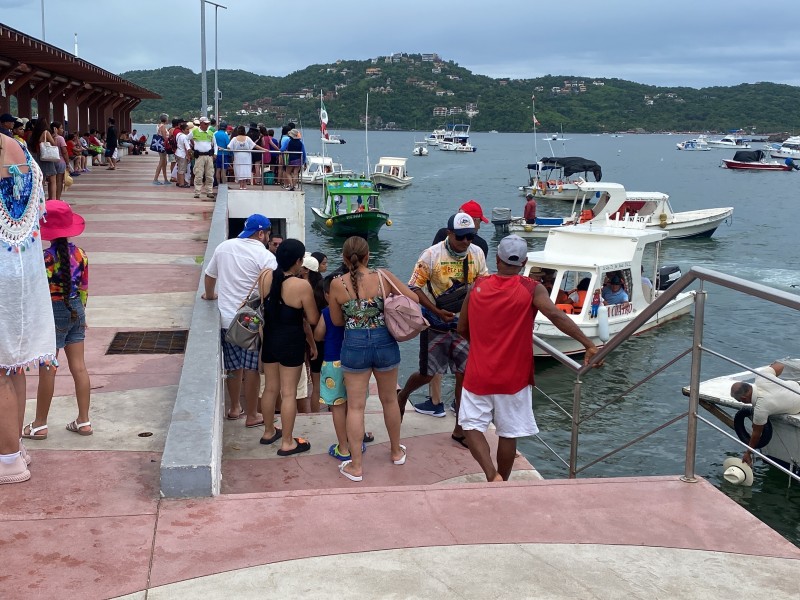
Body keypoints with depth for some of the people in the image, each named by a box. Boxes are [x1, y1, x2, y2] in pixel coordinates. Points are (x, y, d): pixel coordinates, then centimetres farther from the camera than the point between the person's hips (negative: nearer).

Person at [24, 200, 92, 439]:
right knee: (79, 366, 9)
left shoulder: (46, 258, -18)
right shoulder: (79, 254, -1)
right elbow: (84, 288, 7)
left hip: (54, 313, -5)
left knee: (48, 369, 4)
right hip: (76, 311, 6)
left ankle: (40, 425, 14)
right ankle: (83, 421, 15)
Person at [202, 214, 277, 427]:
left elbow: (209, 275, 16)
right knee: (252, 369, 4)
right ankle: (252, 416, 12)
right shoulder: (265, 256, -12)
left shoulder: (223, 247, 5)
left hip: (226, 319, 6)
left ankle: (234, 408, 32)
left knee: (234, 366, 19)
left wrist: (210, 295, 35)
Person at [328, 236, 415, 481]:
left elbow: (337, 320, 3)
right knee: (389, 399, 20)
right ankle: (396, 451, 39)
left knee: (355, 406, 8)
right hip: (385, 342, 1)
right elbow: (414, 299, -2)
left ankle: (355, 466, 12)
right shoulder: (383, 277, -9)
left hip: (354, 345, -1)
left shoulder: (337, 284, -9)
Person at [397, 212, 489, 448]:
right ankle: (402, 396, 40)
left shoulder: (477, 254, -3)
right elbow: (414, 287, -14)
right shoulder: (431, 255, -15)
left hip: (464, 323, 3)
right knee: (427, 373, 6)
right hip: (436, 323, -3)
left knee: (465, 375, 1)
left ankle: (460, 429, 13)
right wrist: (437, 311, -21)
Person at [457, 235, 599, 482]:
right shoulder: (531, 289, -10)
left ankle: (492, 475, -9)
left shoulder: (478, 286, -1)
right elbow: (556, 316, -26)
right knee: (508, 434, 12)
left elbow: (462, 329, 8)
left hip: (478, 375, 1)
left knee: (472, 426, 11)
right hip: (513, 378, -1)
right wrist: (589, 345, -28)